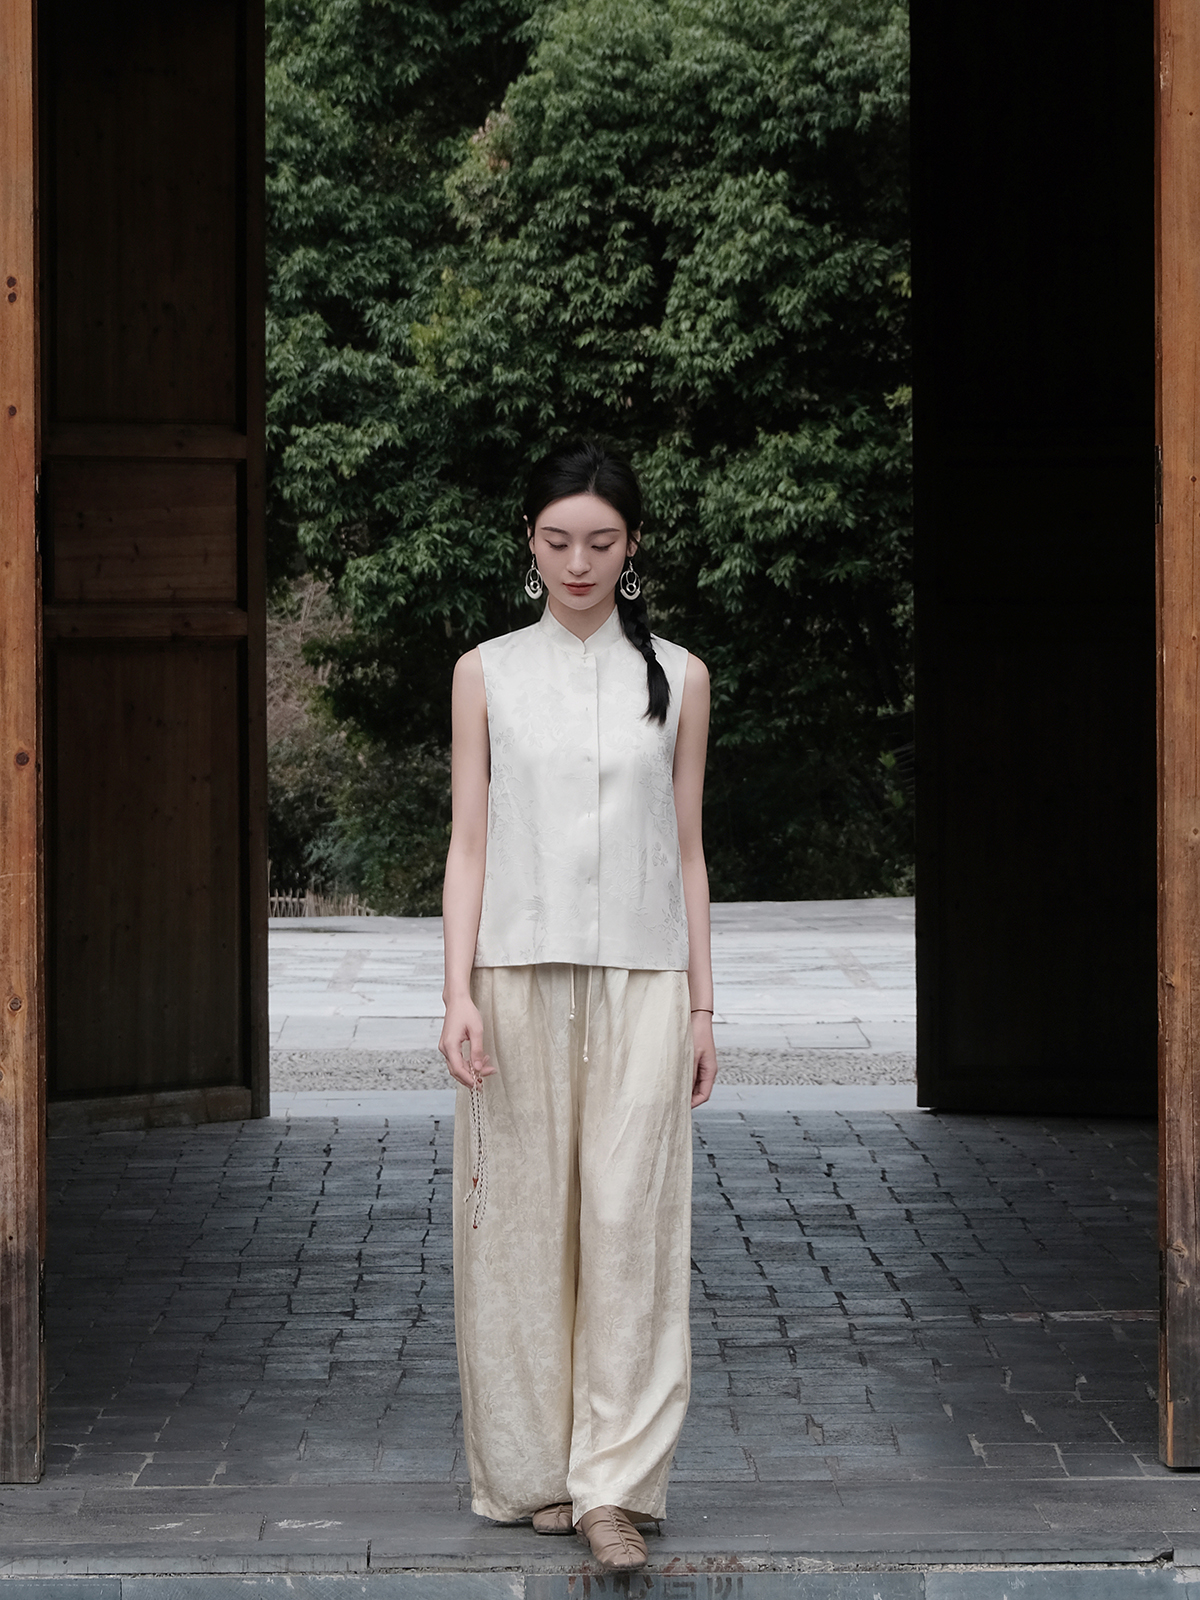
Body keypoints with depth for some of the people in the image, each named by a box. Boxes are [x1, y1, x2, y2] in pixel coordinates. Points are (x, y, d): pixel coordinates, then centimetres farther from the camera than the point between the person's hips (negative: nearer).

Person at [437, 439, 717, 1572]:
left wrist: (701, 1007, 7)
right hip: (519, 974, 0)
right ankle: (529, 1470, 11)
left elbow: (686, 850, 10)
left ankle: (614, 1485, -5)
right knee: (521, 1221, 1)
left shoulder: (674, 678, 8)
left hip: (640, 980, 0)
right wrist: (459, 995, -6)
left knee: (630, 1219, -7)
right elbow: (468, 843, 4)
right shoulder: (488, 674, 6)